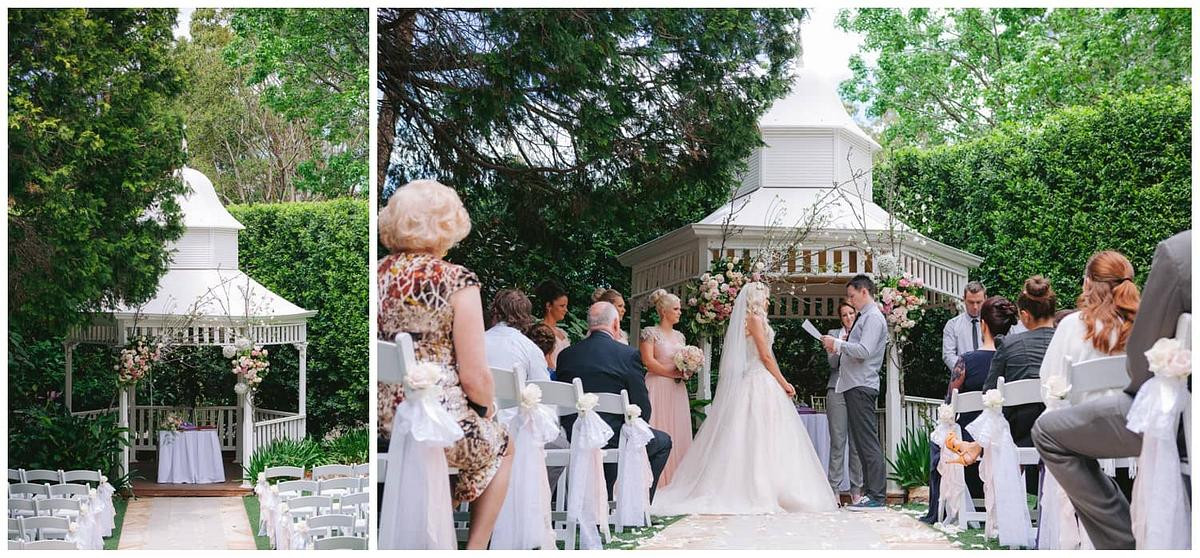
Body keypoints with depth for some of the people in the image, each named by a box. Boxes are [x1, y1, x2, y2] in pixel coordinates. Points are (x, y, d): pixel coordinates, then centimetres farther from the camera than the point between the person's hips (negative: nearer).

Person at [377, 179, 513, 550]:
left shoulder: (378, 275, 4)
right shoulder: (456, 280, -13)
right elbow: (474, 377, -16)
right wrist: (489, 407, 5)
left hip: (384, 421, 6)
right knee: (501, 446, 28)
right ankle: (476, 548, 24)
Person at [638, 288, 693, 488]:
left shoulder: (679, 336, 17)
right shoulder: (651, 333, -3)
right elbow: (648, 361, -12)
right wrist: (672, 373, -13)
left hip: (676, 390, 7)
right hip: (658, 388, -7)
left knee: (678, 432, 2)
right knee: (658, 432, -9)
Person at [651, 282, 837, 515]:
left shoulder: (743, 321, 18)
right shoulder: (755, 319, -8)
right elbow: (765, 356, -12)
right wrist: (783, 382, -7)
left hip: (745, 381, 9)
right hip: (761, 382, -9)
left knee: (742, 437, 5)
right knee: (761, 438, -9)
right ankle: (761, 492, -12)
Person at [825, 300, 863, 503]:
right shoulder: (834, 334, 13)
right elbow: (832, 362, 2)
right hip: (837, 391, -1)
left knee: (857, 442, -2)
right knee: (837, 441, -5)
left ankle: (856, 489, 2)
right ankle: (834, 489, -4)